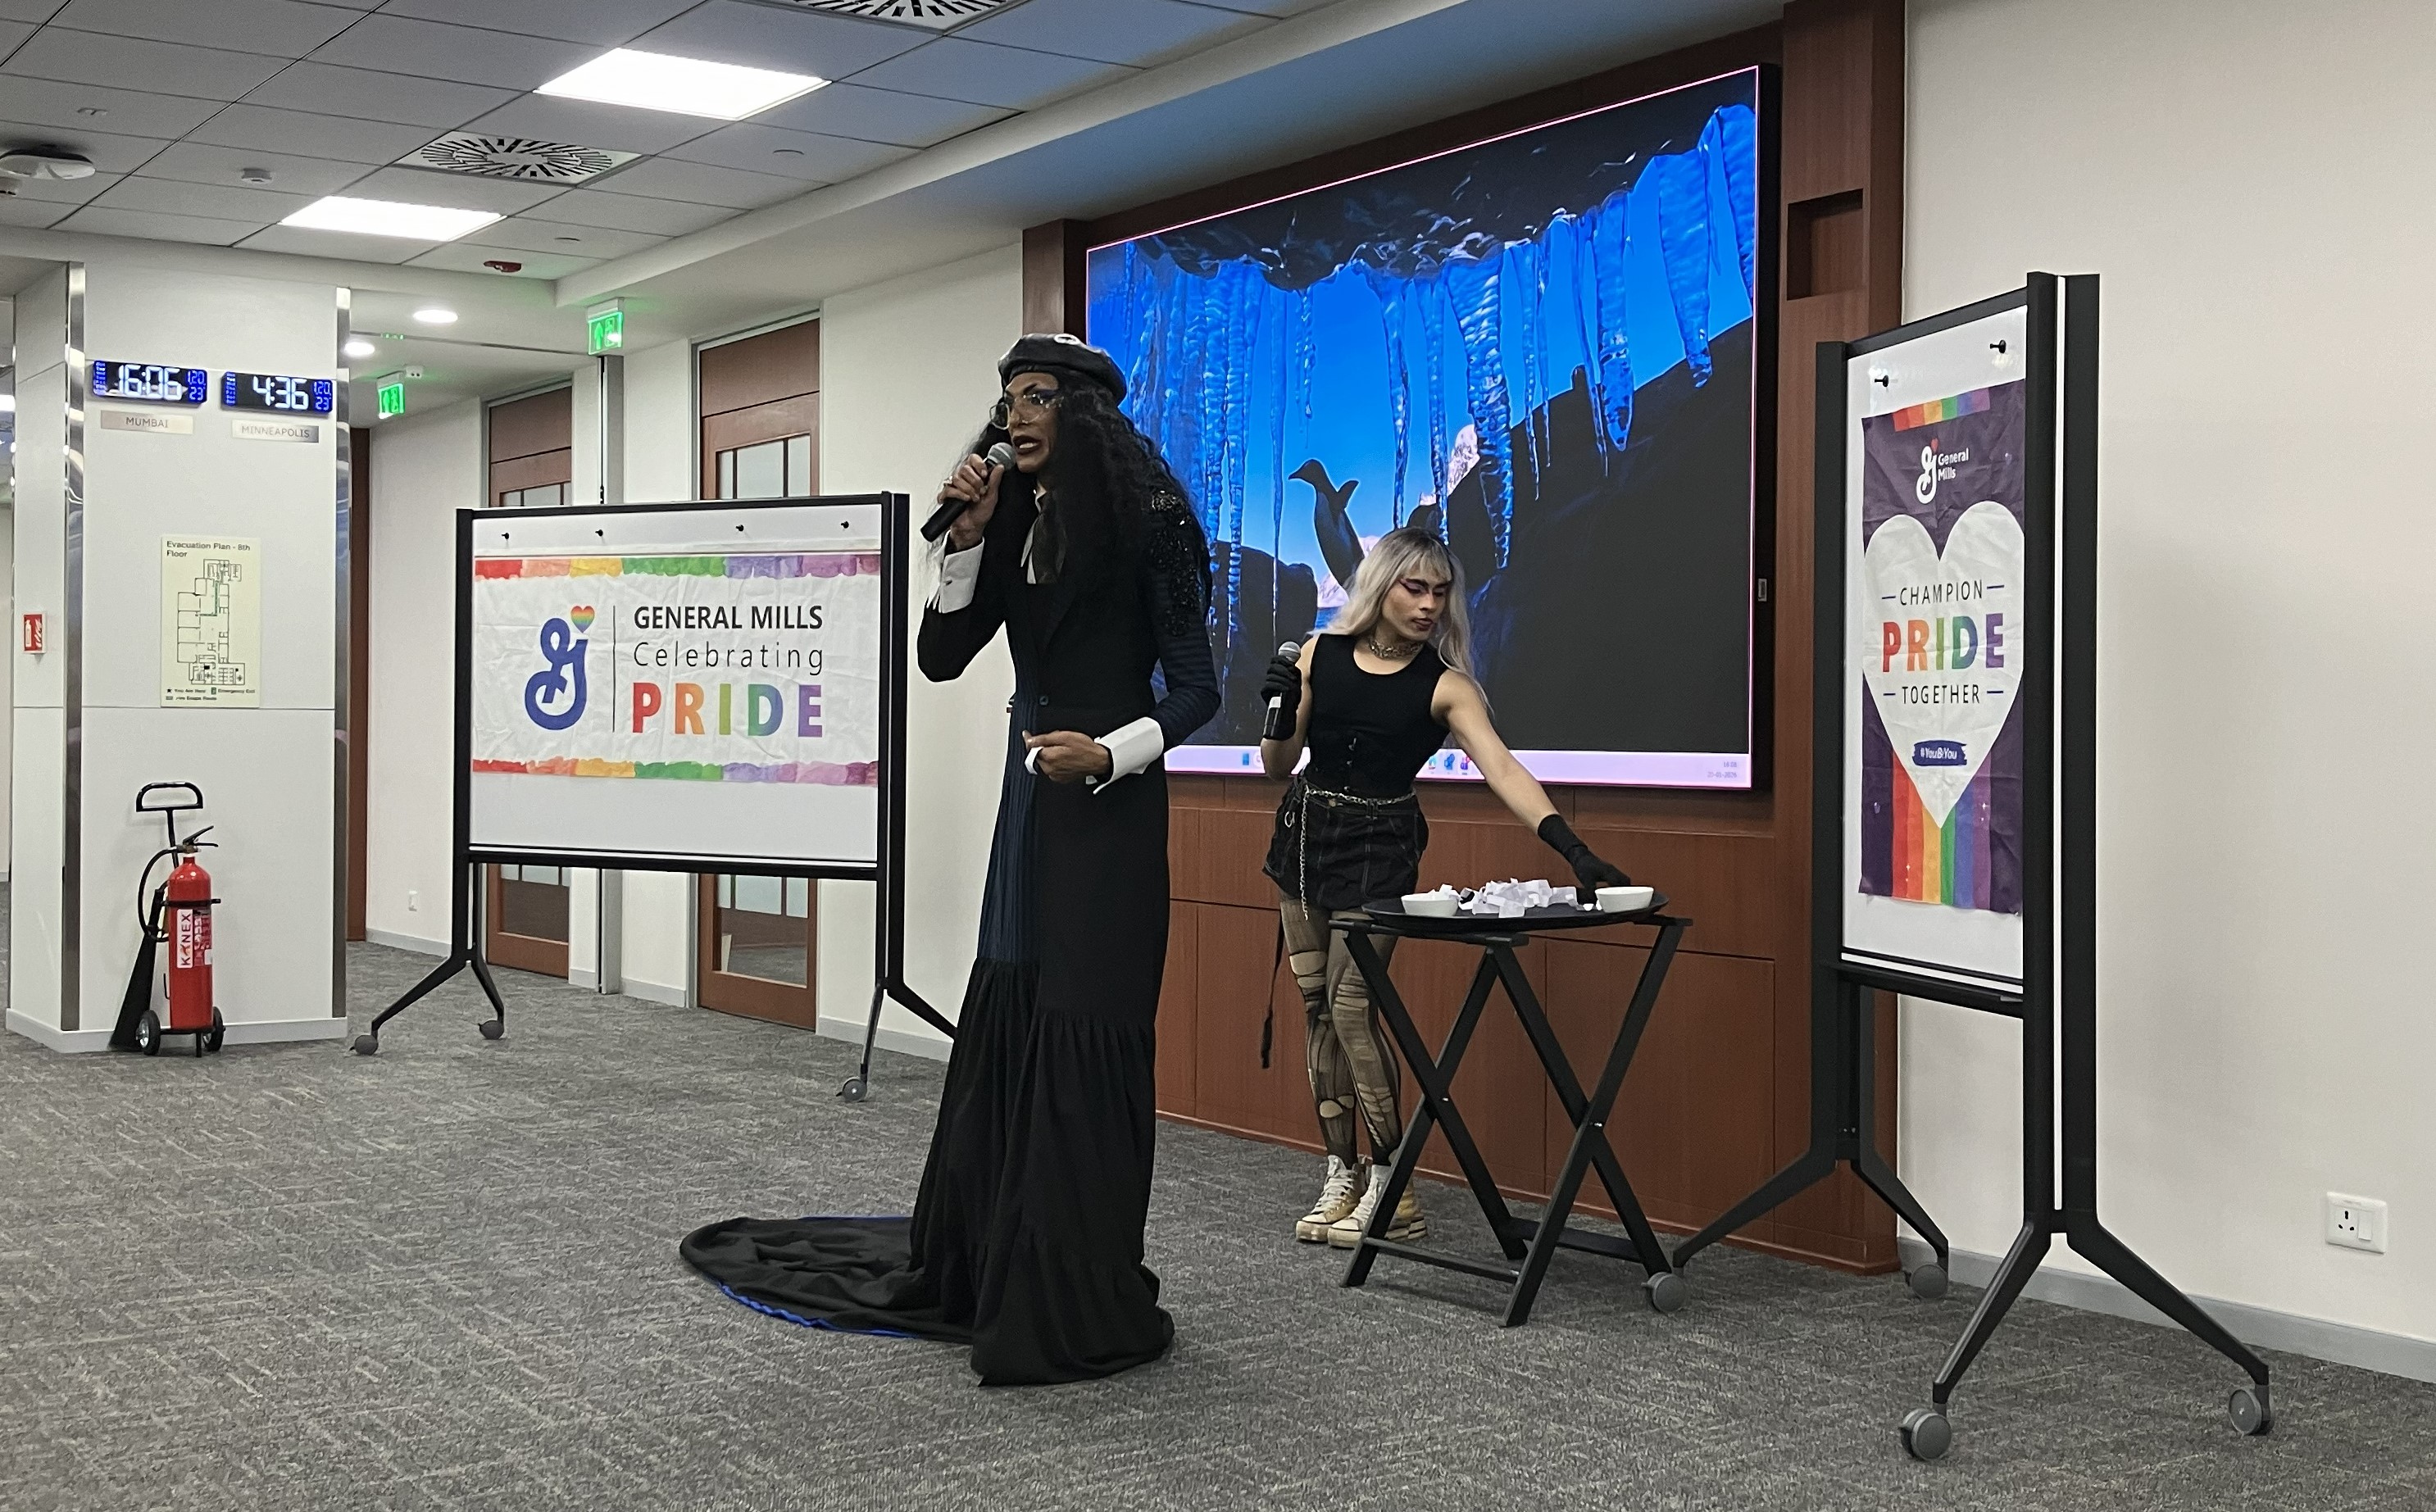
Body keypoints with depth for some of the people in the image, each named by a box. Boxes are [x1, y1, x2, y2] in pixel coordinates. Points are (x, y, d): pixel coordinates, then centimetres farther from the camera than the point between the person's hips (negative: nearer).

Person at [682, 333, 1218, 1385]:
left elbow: (1196, 689, -8)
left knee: (1080, 1042, -6)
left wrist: (1109, 753, -24)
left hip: (1108, 811, -7)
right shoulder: (1015, 528, 10)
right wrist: (967, 536, -7)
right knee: (999, 1031, 10)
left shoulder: (1143, 523, -9)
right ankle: (980, 1275, 23)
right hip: (1028, 800, 7)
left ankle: (1079, 1309, 3)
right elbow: (940, 657, 3)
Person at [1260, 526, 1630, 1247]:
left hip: (1379, 849, -4)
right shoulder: (1320, 653, -2)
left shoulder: (1443, 684, -10)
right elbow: (1278, 765, 2)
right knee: (1317, 1006, 6)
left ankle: (1392, 1191, -4)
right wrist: (1278, 711, -20)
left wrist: (1570, 845, -36)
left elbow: (1503, 769, -23)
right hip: (1304, 836, 4)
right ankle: (1341, 1179, 15)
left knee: (1350, 1003, -12)